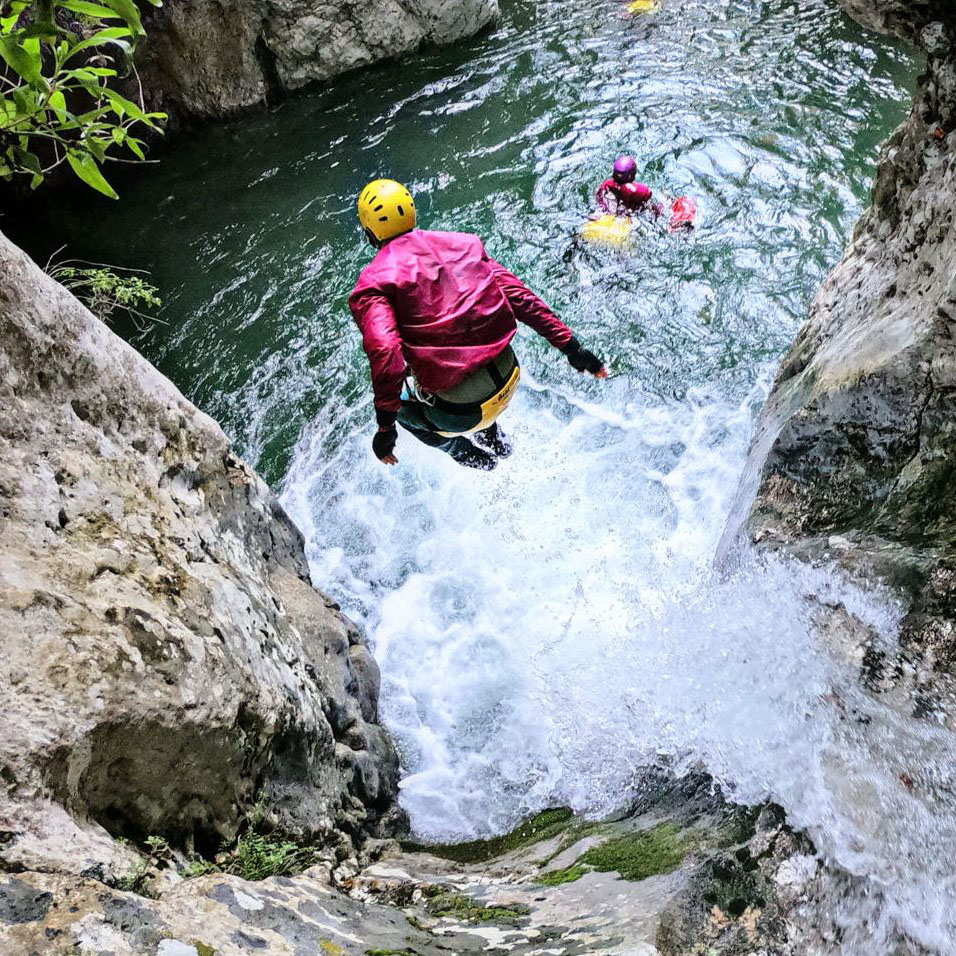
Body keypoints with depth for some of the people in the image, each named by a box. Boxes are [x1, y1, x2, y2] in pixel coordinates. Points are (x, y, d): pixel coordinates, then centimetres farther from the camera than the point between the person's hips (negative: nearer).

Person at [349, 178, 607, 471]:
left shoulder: (373, 285, -9)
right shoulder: (460, 245, 5)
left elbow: (384, 351, -24)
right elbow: (519, 296, 4)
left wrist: (385, 428, -18)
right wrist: (571, 347, 8)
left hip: (460, 412, -5)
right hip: (508, 382, 5)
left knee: (397, 402, 29)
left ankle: (471, 456, 29)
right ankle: (495, 441, 45)